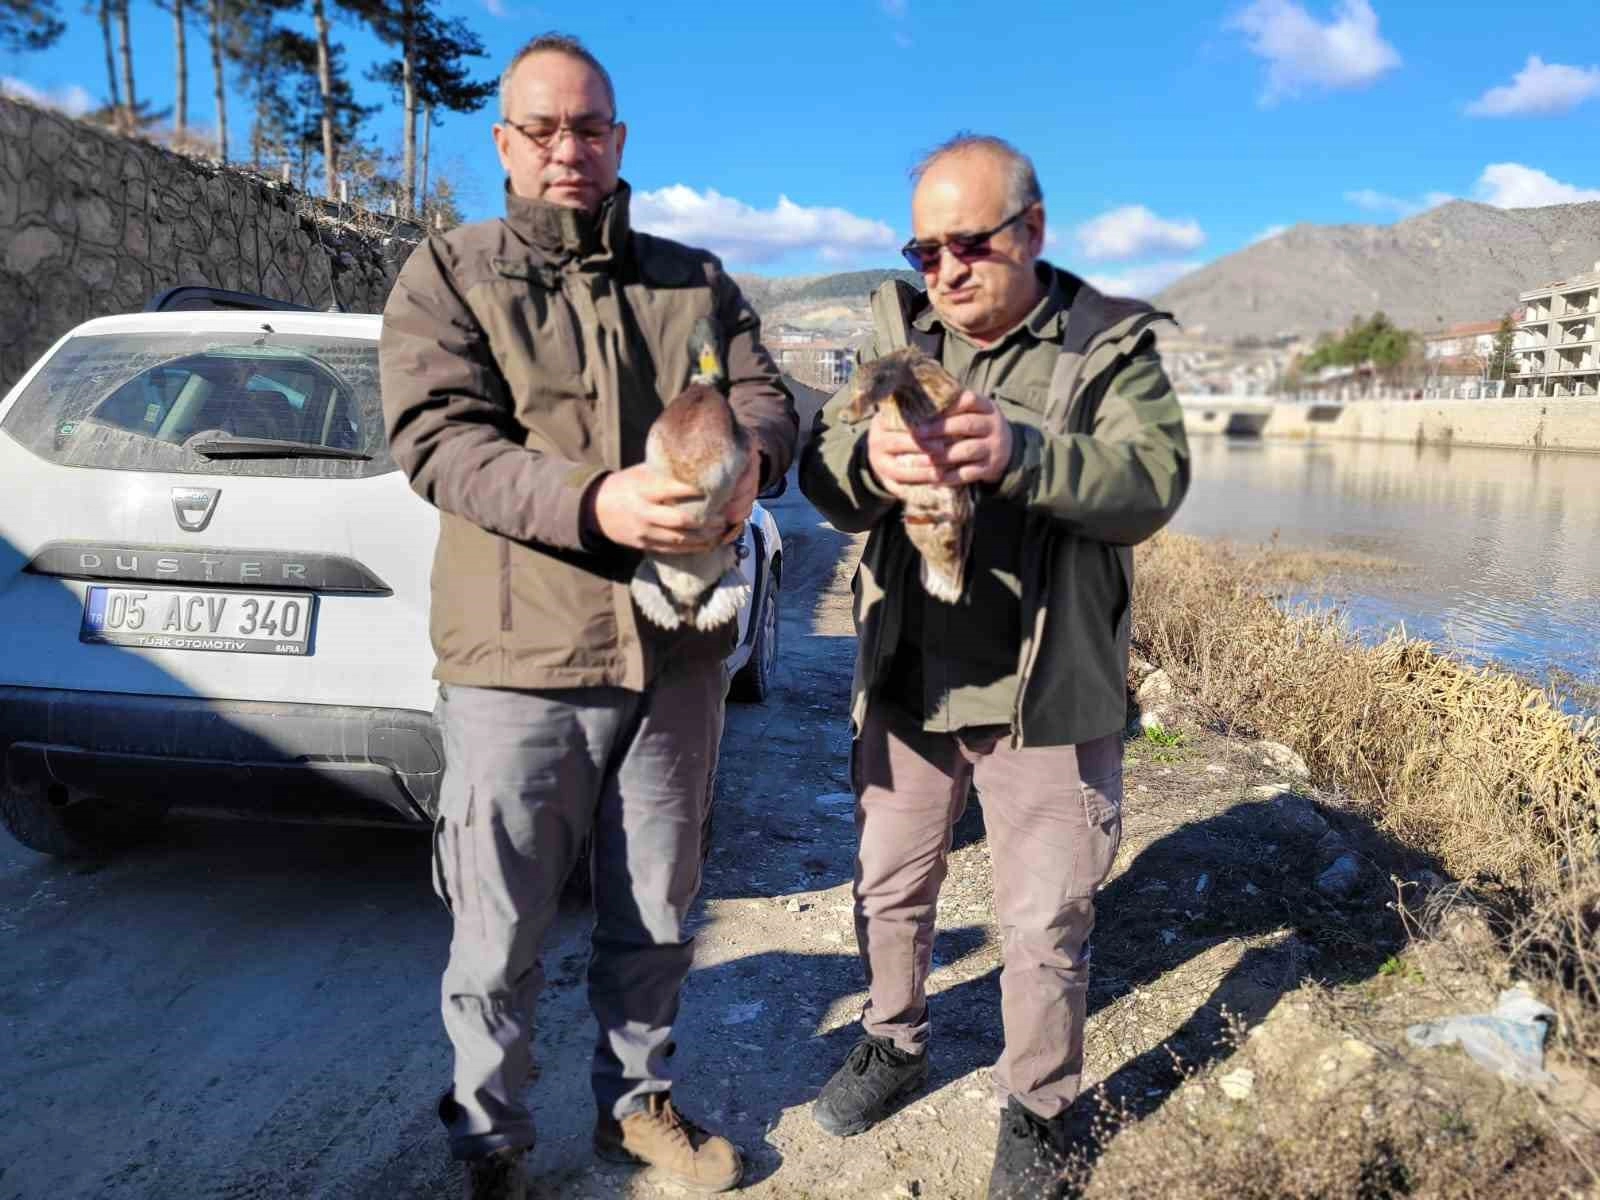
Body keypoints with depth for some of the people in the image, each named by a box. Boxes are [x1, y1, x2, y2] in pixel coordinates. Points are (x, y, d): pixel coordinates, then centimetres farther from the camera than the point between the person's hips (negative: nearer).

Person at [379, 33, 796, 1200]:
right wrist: (593, 503, -30)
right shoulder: (448, 273, 1)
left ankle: (638, 1102, 42)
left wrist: (749, 460, -24)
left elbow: (767, 397, 2)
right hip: (518, 664, -3)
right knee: (499, 942, 10)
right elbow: (439, 440, -13)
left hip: (678, 657, 3)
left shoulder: (696, 280, 12)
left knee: (656, 920, 18)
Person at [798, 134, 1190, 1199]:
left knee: (1046, 927, 8)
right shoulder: (899, 330, 4)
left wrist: (1021, 453, -37)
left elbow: (1154, 481, -19)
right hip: (906, 679, 4)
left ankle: (1038, 1109, 33)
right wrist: (871, 459, -32)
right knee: (890, 886, 20)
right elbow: (821, 469, -7)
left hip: (1049, 696, -3)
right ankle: (896, 1045, 45)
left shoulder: (1112, 345, -4)